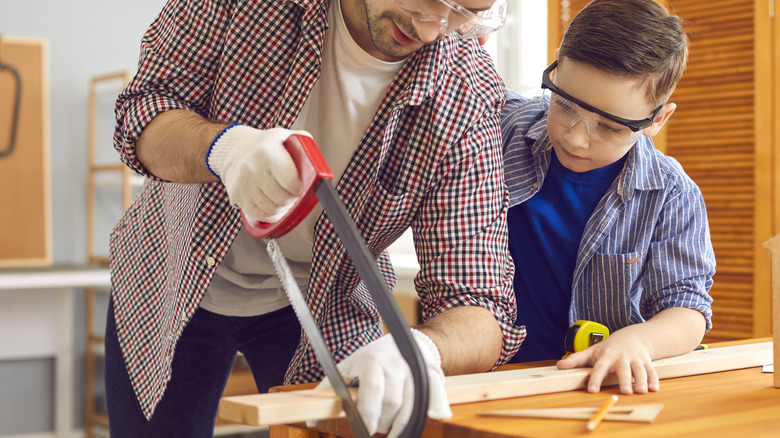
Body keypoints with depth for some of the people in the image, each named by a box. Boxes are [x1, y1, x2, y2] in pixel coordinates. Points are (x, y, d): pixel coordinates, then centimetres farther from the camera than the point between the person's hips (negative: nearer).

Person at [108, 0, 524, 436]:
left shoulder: (468, 104, -26)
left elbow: (480, 300, -29)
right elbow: (144, 110, -18)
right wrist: (225, 147, -42)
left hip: (324, 308, -1)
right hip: (170, 279, 1)